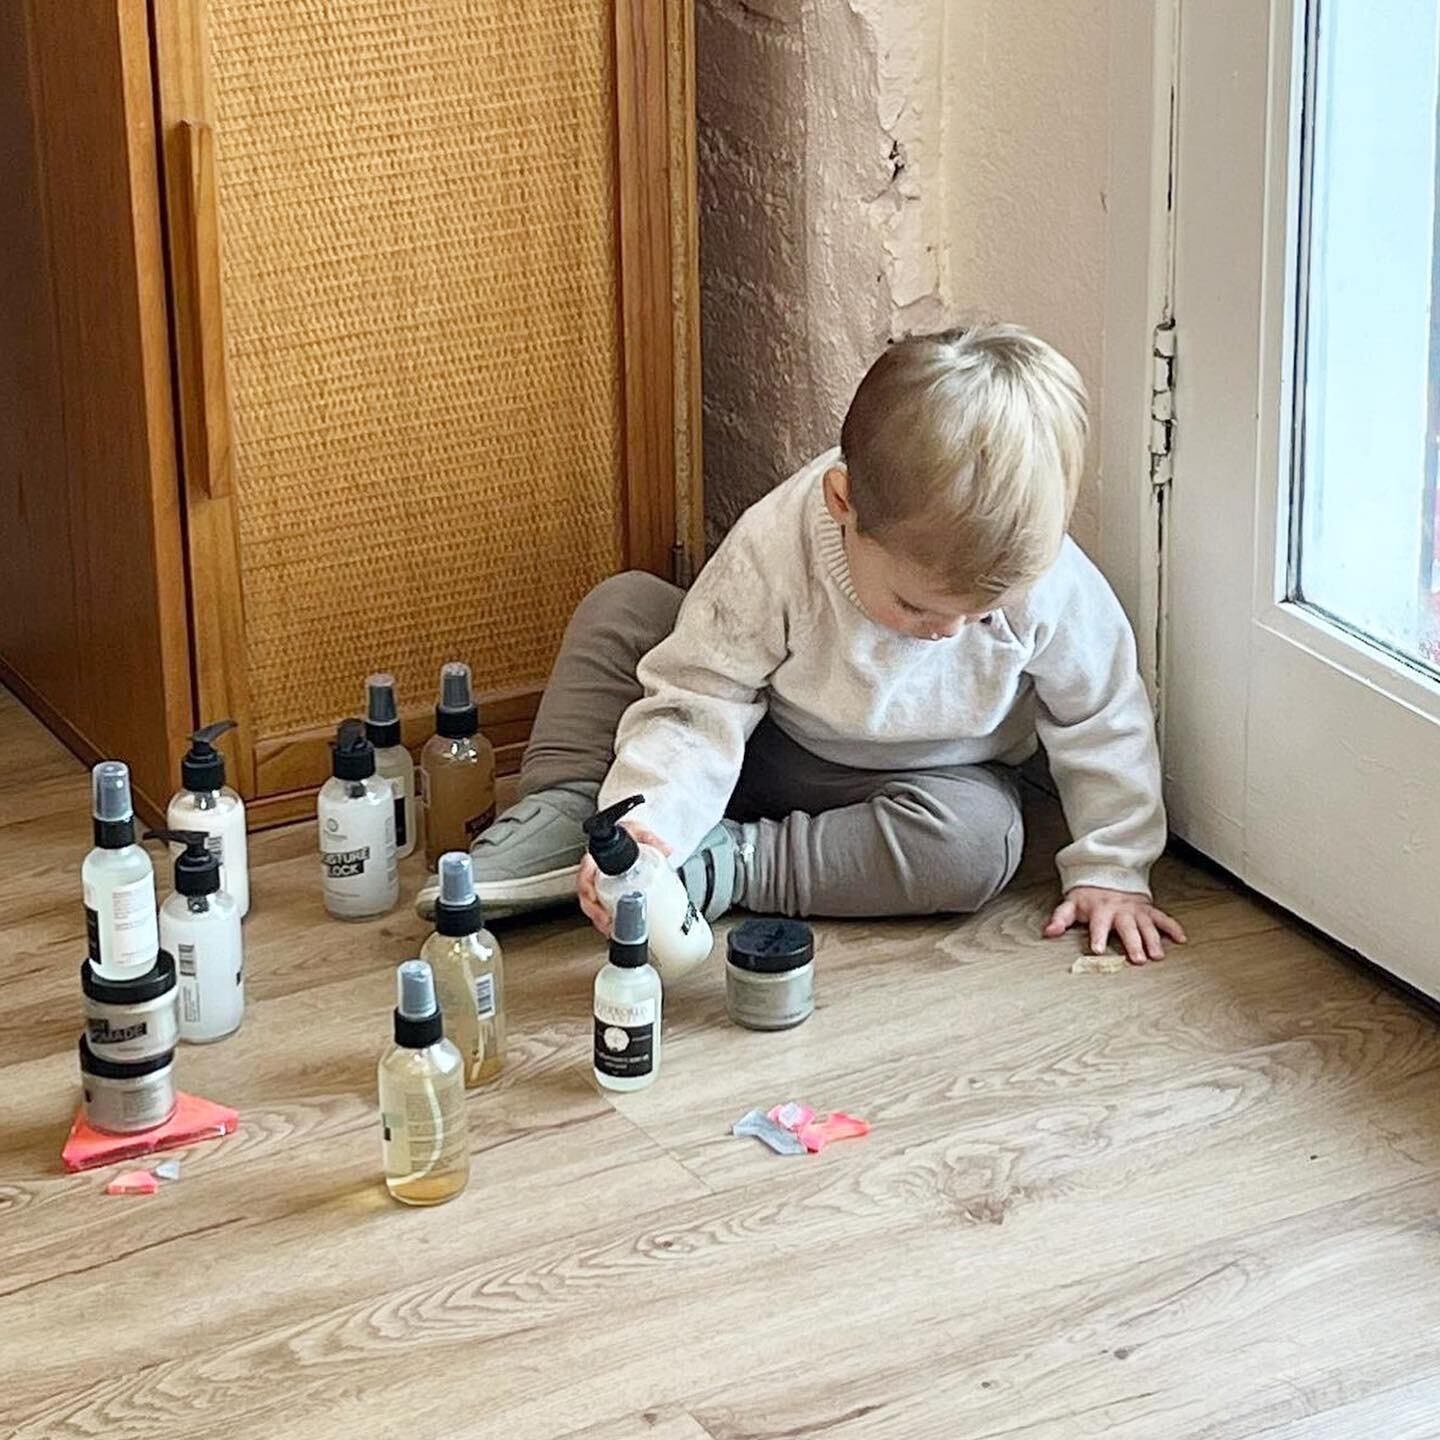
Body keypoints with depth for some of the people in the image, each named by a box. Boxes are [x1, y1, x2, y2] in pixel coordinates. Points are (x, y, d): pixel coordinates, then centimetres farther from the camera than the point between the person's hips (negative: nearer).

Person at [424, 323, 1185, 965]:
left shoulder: (1049, 586, -29)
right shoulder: (775, 548, -31)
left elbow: (1102, 723, -12)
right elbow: (696, 708, -27)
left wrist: (1110, 869, -10)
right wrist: (645, 822, -42)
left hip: (924, 783, 0)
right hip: (772, 753, 1)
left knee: (978, 841, -36)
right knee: (623, 609, -13)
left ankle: (719, 868, -28)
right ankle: (561, 814, -16)